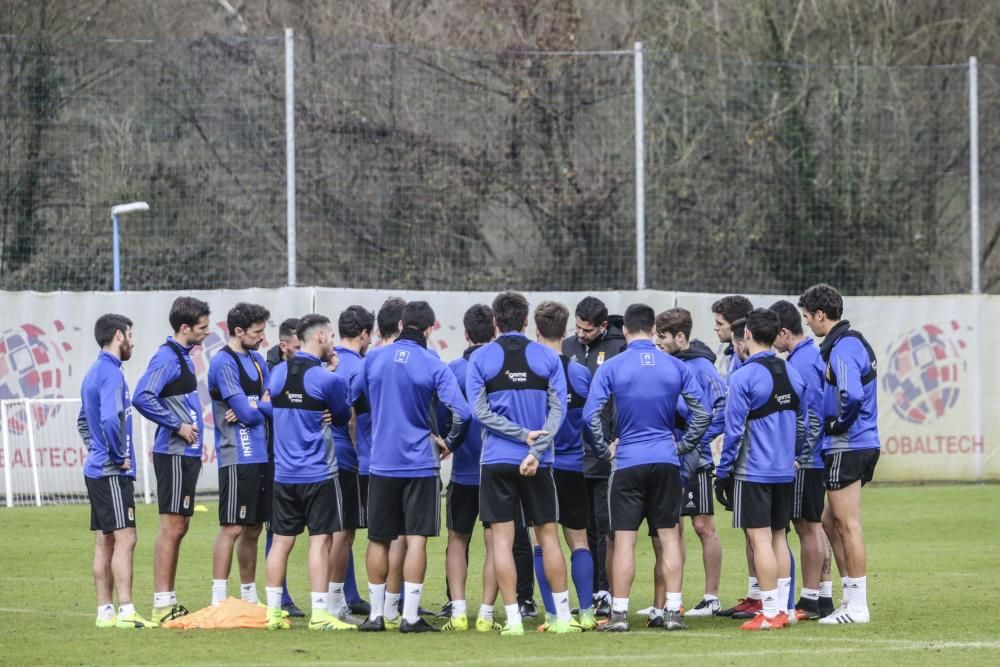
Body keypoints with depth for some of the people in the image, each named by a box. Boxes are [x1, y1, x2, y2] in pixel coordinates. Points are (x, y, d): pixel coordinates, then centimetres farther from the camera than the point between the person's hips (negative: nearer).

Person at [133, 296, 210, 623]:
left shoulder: (183, 356, 15)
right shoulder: (167, 357, -14)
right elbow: (142, 397, -25)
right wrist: (177, 425, -20)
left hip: (186, 453, 10)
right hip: (174, 454, -10)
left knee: (178, 527, 12)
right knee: (171, 527, -8)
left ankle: (168, 602, 17)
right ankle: (162, 604, -6)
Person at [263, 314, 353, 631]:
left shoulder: (277, 373, 6)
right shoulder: (327, 378, -11)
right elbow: (344, 417, 2)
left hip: (284, 472, 6)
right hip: (319, 473, -5)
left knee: (282, 541, 9)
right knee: (320, 540, -3)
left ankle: (273, 611, 10)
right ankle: (319, 613, -6)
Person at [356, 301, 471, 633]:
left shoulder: (374, 359, 2)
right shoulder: (433, 366, -7)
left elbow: (354, 396, 15)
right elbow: (461, 413, -14)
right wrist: (449, 443, 4)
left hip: (381, 463, 3)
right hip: (420, 463, -3)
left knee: (378, 540, 11)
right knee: (416, 539, -1)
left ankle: (376, 614, 14)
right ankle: (410, 616, -6)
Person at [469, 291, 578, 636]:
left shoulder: (480, 358, -1)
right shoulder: (548, 357, 3)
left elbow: (480, 410, -7)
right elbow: (558, 409, -4)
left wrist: (522, 434, -9)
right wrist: (535, 448, -11)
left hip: (496, 461, -1)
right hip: (538, 463, 1)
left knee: (502, 539, 2)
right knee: (547, 535, 9)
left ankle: (513, 618, -3)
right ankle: (564, 616, 8)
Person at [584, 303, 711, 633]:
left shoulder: (612, 367, -5)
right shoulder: (676, 367, 2)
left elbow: (591, 414, -10)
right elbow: (702, 413, 1)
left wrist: (605, 450, 2)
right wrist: (683, 446, 12)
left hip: (627, 461, -2)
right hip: (666, 462, 2)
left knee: (624, 539, 1)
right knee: (669, 535, 8)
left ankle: (619, 613, 1)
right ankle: (673, 611, 6)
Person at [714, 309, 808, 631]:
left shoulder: (743, 377, -12)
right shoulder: (792, 374, 8)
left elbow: (735, 430, -12)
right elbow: (802, 424, 14)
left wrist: (723, 472, -5)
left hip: (752, 472, -7)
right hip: (785, 471, 7)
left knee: (760, 539, -5)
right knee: (779, 537, 13)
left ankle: (770, 612, -6)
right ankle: (782, 608, 15)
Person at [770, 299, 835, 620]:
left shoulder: (801, 363, -17)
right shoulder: (813, 355, 12)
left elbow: (813, 415, -22)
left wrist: (799, 456, -19)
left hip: (805, 460, -10)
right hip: (814, 458, 10)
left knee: (808, 528, -4)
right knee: (814, 527, 14)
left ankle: (810, 602, 1)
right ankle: (823, 596, 19)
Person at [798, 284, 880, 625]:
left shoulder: (842, 348, -16)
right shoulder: (853, 342, 15)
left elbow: (851, 395, -30)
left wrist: (837, 424, -15)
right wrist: (835, 423, 10)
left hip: (847, 448, -10)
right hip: (861, 444, 10)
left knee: (848, 525, -4)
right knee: (831, 522, 17)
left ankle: (857, 606, -1)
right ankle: (851, 595, 20)